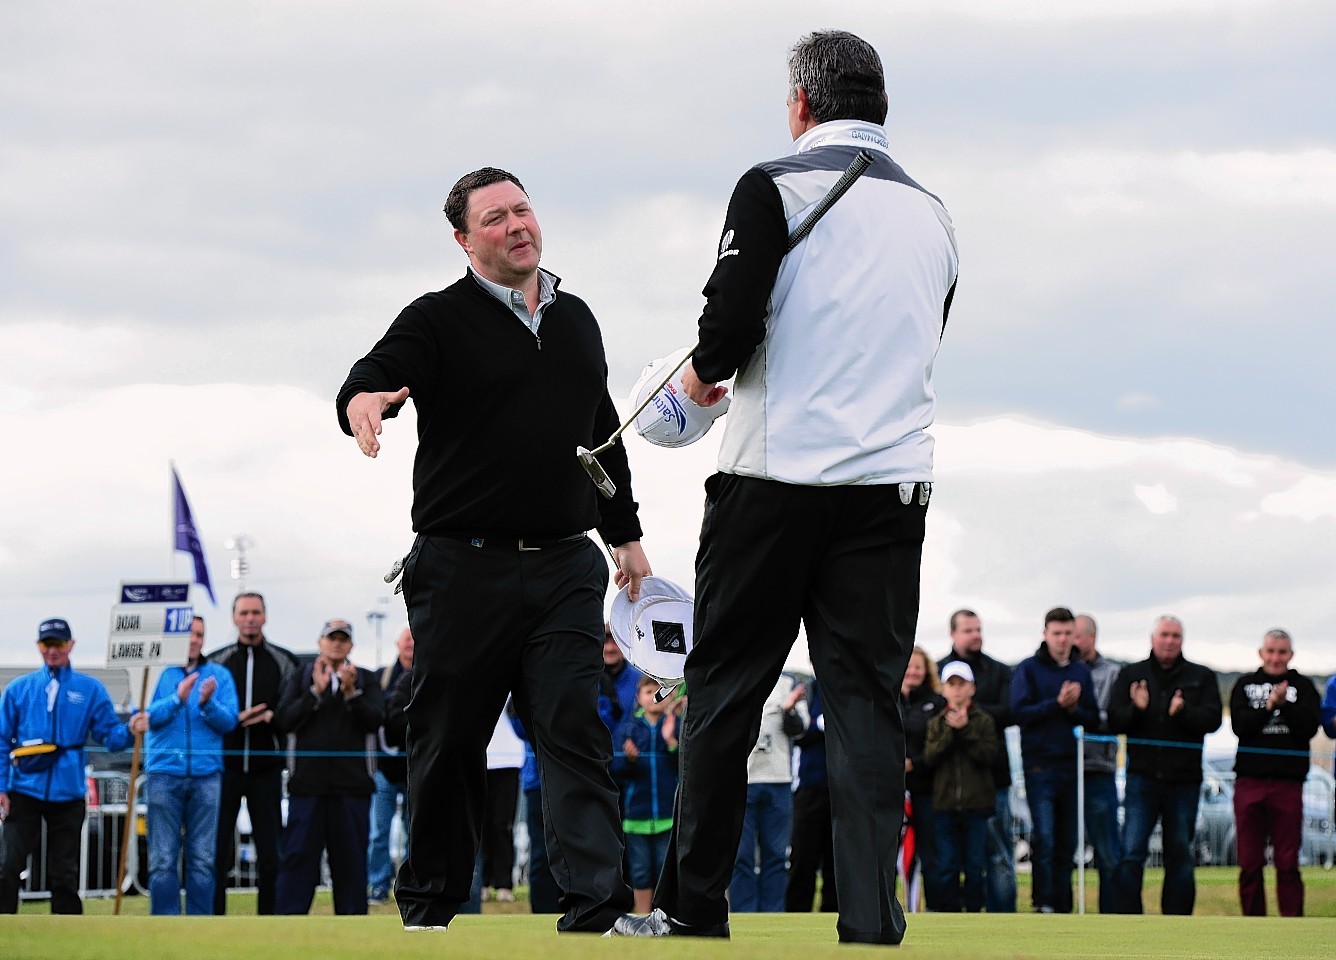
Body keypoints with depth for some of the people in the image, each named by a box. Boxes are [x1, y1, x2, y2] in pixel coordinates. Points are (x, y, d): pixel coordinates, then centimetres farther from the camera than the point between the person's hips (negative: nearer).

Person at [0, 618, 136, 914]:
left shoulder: (91, 689, 7)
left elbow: (109, 734, 2)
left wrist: (129, 731, -21)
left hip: (67, 793, 0)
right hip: (25, 790, 0)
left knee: (64, 873, 7)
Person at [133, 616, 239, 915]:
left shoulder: (219, 675, 10)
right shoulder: (158, 673, 7)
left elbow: (229, 721, 0)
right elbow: (143, 715, -6)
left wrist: (208, 703, -18)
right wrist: (176, 699, -20)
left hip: (206, 775, 1)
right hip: (164, 772, -1)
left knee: (202, 859, 2)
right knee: (163, 859, -3)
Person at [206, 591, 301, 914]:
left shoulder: (283, 661, 7)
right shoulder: (216, 661, 7)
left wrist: (272, 716, -14)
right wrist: (234, 718, -12)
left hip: (267, 768, 0)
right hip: (225, 766, 0)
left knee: (270, 851, 1)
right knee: (218, 849, -1)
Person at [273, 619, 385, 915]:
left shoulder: (366, 680, 12)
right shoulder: (300, 678, 12)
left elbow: (374, 721, -3)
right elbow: (285, 719, -2)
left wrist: (350, 692, -16)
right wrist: (316, 691, -12)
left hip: (352, 782, 1)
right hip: (308, 781, -1)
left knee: (351, 858, 4)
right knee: (299, 856, -5)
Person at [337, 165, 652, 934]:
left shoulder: (577, 320, 16)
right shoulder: (441, 321, 0)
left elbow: (604, 434, 25)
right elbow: (381, 373, -17)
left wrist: (627, 535, 24)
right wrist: (361, 398, -42)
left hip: (564, 567, 3)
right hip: (463, 570, -3)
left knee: (574, 726, -10)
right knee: (449, 740, 4)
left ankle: (598, 901, -18)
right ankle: (429, 901, 19)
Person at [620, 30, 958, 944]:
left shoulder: (776, 186, -4)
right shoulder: (932, 214, 14)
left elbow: (732, 325, -12)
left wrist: (705, 373, 10)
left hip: (777, 478, -4)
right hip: (894, 482, 4)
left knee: (724, 692, 5)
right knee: (868, 703, 3)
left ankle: (692, 909, 8)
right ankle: (873, 922, -5)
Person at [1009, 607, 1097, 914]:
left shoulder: (1081, 671, 13)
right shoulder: (1028, 669, 1)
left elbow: (1092, 718, 10)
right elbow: (1020, 712, -9)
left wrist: (1073, 708, -10)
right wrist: (1057, 703, -16)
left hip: (1072, 766, 4)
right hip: (1040, 766, -4)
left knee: (1067, 843, 7)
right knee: (1045, 839, -12)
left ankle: (1063, 907, 12)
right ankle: (1044, 905, -9)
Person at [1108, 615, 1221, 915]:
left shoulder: (1201, 677, 7)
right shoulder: (1131, 675, 9)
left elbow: (1212, 719, -5)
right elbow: (1115, 719, 2)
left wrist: (1183, 712, -23)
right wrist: (1136, 709, -18)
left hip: (1184, 780, 1)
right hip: (1143, 776, -1)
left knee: (1180, 855, 7)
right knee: (1131, 854, -8)